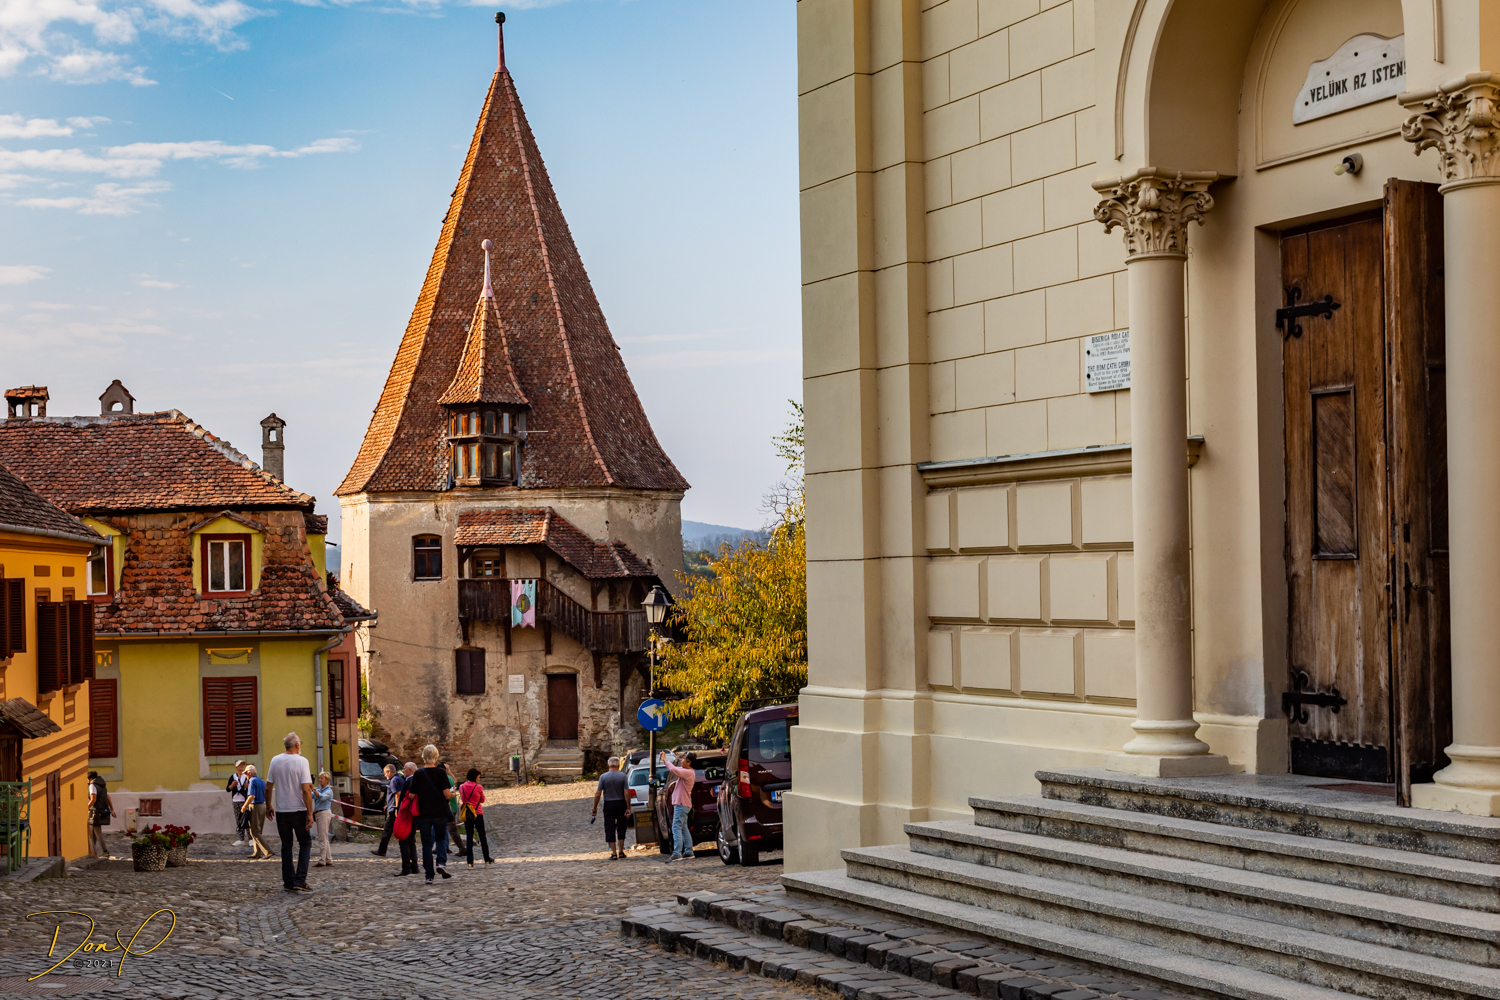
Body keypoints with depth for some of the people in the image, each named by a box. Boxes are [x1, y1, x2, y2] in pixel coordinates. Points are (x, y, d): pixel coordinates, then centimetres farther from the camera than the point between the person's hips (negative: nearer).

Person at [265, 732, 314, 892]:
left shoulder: (275, 760, 1)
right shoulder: (301, 761, -11)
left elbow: (268, 787, 5)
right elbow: (306, 790, -16)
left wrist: (268, 806, 20)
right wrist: (310, 814, -13)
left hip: (281, 811, 4)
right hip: (298, 810, -4)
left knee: (286, 846, 13)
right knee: (305, 844, 7)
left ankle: (289, 882, 14)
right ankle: (300, 881, -4)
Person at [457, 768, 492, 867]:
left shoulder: (462, 787, -1)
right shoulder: (478, 787, -11)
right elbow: (482, 800, 3)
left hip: (467, 814, 2)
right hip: (478, 814, -2)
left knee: (469, 838, 4)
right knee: (482, 837, 11)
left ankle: (470, 862, -3)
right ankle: (487, 859, 22)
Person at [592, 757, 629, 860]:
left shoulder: (603, 777, -5)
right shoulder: (623, 776, -5)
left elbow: (598, 794, -7)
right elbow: (626, 793, -10)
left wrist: (595, 807, 2)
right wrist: (628, 808, -5)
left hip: (608, 805, -1)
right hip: (620, 804, 1)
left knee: (610, 828, 4)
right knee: (621, 827, 14)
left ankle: (614, 853, 1)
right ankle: (621, 851, 15)